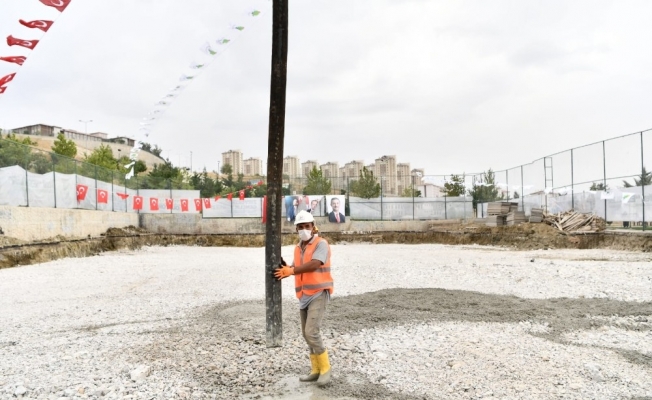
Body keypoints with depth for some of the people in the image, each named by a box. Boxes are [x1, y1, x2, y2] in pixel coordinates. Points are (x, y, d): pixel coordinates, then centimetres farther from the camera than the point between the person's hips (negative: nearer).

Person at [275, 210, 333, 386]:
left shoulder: (321, 244, -11)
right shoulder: (298, 248, 12)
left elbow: (314, 265, -25)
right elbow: (295, 268, 10)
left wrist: (291, 271, -23)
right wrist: (284, 270, -12)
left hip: (318, 294, -8)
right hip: (304, 296, 8)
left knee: (312, 332, -15)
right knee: (307, 334, 11)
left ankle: (325, 368, 2)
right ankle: (316, 370, 23)